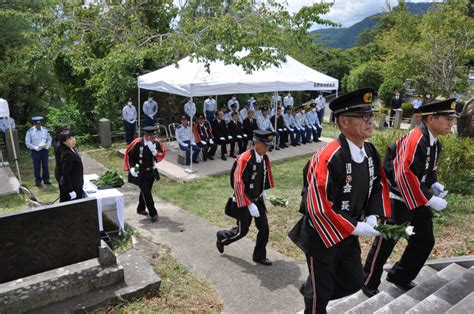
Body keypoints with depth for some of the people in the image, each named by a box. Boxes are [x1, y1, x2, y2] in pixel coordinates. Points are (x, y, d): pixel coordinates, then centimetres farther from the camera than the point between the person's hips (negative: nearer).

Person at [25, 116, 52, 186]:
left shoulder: (45, 130, 1)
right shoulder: (30, 131, -7)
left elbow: (49, 139, 10)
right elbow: (27, 143, -4)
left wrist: (47, 146, -8)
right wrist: (35, 147, -16)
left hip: (44, 150, 2)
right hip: (35, 151, -2)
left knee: (45, 165, 10)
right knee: (37, 166, 3)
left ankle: (46, 179, 21)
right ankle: (38, 181, 14)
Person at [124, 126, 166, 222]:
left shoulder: (156, 143, -9)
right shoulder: (137, 143, -19)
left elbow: (162, 155, -7)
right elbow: (128, 155, -7)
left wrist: (155, 151, -25)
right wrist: (131, 168, -14)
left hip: (151, 172, 5)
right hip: (139, 173, -5)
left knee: (145, 191, 19)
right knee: (146, 192, -8)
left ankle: (141, 209, 39)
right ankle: (153, 213, 1)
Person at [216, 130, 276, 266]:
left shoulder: (264, 158, -4)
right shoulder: (244, 159, -26)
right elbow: (238, 184, -26)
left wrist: (263, 191, 15)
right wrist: (249, 204, -25)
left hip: (258, 199, 7)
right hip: (245, 201, -6)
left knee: (264, 229, 6)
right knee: (242, 231, 7)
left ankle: (259, 256, 25)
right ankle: (221, 237, 36)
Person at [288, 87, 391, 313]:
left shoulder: (371, 152, -3)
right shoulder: (328, 158, -29)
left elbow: (380, 187, 10)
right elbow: (318, 208, -29)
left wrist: (373, 216, -7)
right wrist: (357, 228, -23)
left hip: (349, 233, 7)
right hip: (322, 235, -7)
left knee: (353, 282, 20)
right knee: (322, 289, 12)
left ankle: (310, 293, 44)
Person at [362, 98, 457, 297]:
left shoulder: (435, 142, 6)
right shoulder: (415, 140, -24)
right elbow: (405, 177, -29)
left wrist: (434, 185, 2)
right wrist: (429, 199, -24)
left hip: (419, 200, 9)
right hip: (398, 200, -9)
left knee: (425, 241, 15)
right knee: (385, 243, 3)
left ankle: (400, 276, 33)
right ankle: (369, 283, 22)